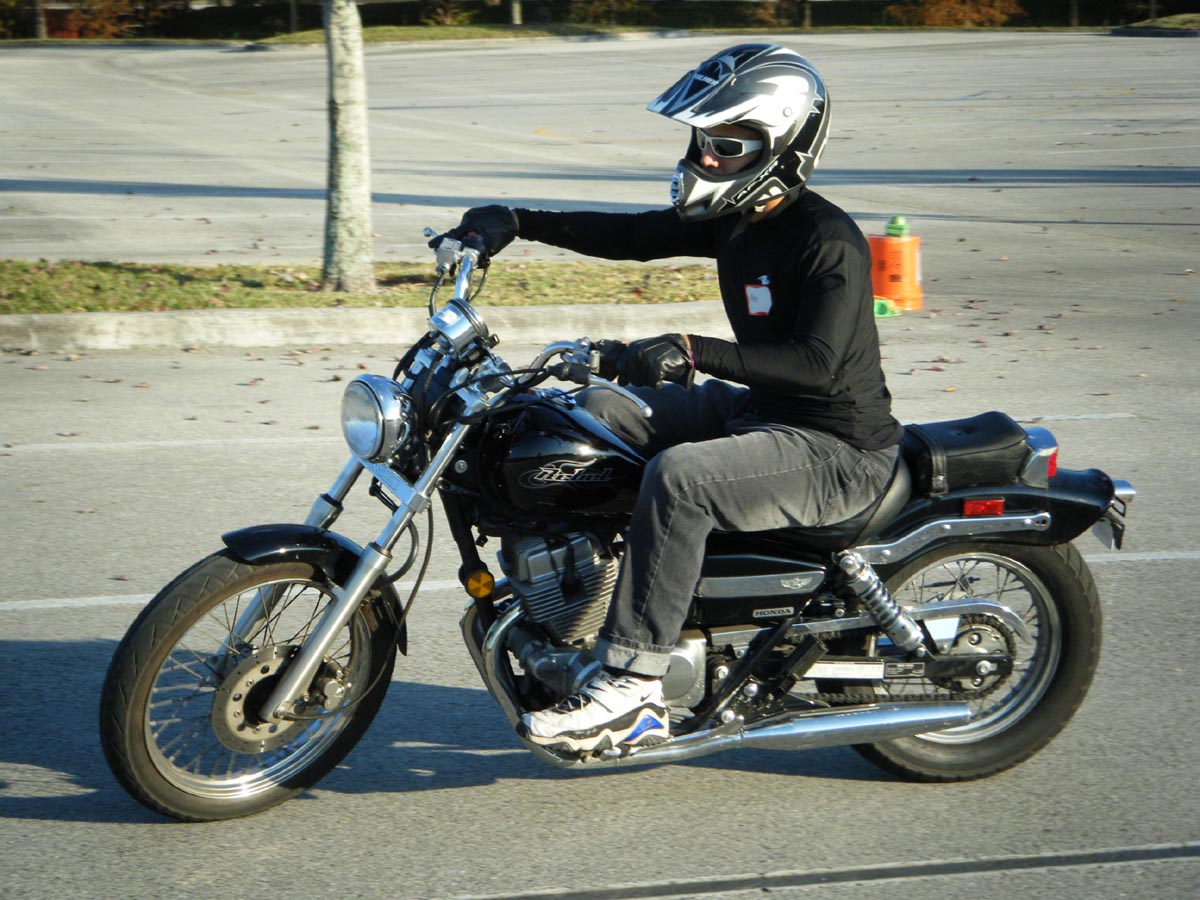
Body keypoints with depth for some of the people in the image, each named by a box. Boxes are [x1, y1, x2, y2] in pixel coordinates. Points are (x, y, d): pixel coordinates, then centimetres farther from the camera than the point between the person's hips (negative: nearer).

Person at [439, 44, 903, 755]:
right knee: (598, 411, 6)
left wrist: (694, 352, -39)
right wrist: (517, 223, 4)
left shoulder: (828, 240, -20)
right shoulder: (736, 220, 7)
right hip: (762, 412, 10)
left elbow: (820, 361, -31)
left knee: (679, 477, -34)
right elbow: (632, 235, 13)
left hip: (841, 452, -10)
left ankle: (632, 683, -29)